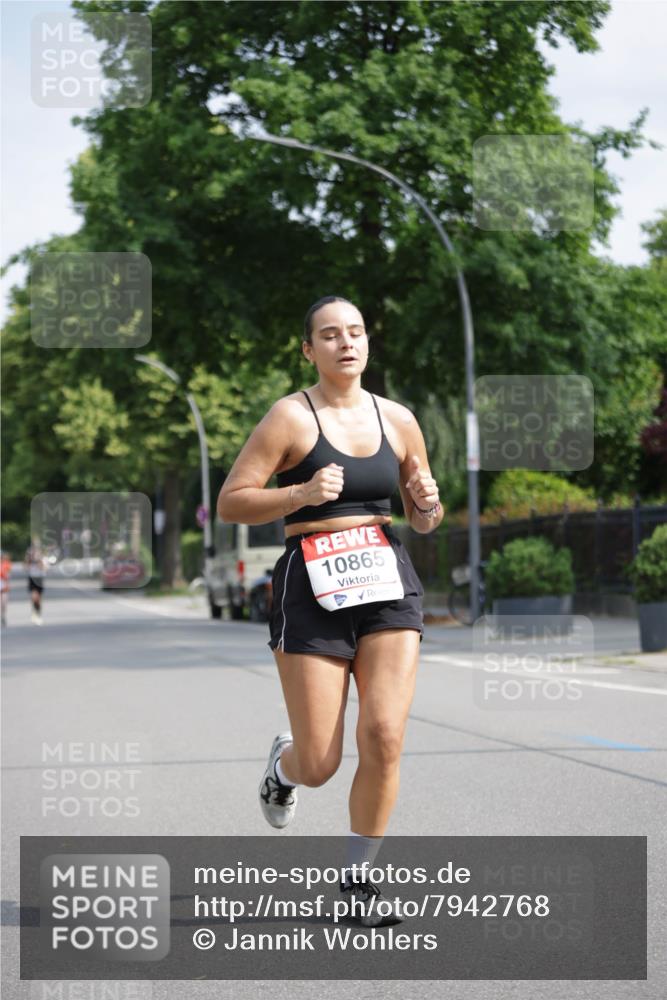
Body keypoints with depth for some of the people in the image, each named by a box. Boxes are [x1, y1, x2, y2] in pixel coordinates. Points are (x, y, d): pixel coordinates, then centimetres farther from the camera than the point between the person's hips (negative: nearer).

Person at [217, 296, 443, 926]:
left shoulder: (397, 420, 11)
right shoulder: (291, 417, -4)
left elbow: (423, 521, 21)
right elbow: (230, 502, -7)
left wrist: (428, 502, -2)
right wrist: (302, 492, -20)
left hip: (389, 584, 3)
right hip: (313, 589, -3)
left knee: (384, 737, -11)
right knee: (319, 765, -2)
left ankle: (358, 878, 7)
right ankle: (283, 765, 38)